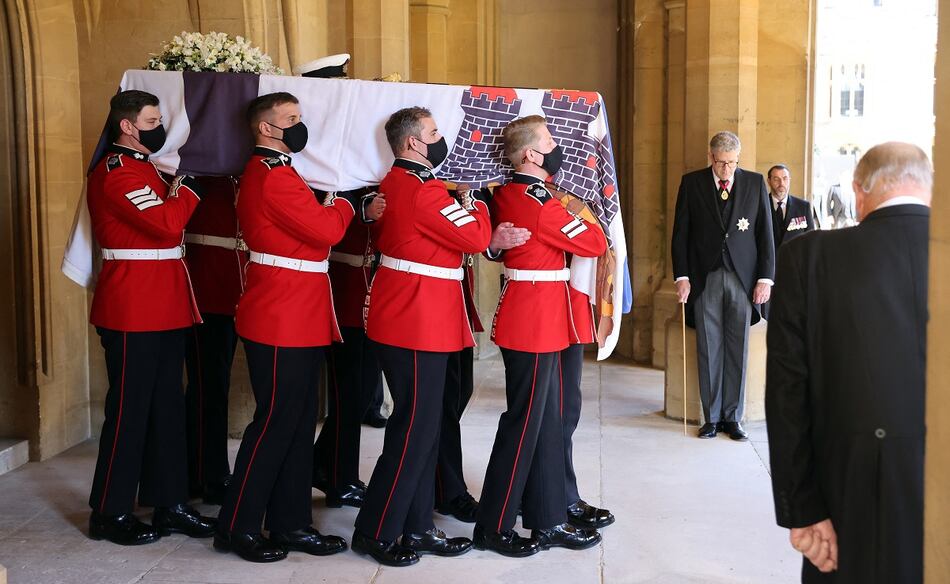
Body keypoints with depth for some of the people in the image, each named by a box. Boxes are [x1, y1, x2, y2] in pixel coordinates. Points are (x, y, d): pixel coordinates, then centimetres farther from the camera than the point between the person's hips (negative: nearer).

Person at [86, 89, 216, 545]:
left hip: (165, 310, 10)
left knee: (167, 406, 12)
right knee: (129, 409, -1)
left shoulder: (144, 169, 18)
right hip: (132, 311, -10)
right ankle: (110, 513, 12)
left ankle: (168, 503, 21)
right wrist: (188, 189, -9)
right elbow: (166, 224, -23)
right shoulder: (117, 173, -14)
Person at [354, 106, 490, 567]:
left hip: (406, 318, 10)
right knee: (415, 428, -2)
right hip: (418, 323, -10)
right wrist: (474, 201, 3)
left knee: (422, 424, 14)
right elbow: (477, 239, -17)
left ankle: (416, 528, 23)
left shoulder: (393, 184, 13)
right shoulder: (424, 190, -18)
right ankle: (375, 532, 9)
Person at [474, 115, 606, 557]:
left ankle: (548, 522, 23)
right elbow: (595, 244, -12)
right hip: (534, 321, -10)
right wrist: (580, 216, 5)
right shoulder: (538, 202, -18)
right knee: (524, 423, -1)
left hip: (536, 321, 10)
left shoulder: (506, 194, 10)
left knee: (546, 421, 14)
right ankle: (493, 528, 11)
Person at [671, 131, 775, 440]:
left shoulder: (755, 183, 5)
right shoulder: (692, 183, 3)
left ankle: (732, 417, 14)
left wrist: (765, 278, -1)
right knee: (709, 350, 4)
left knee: (738, 350, 4)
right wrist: (681, 276, -4)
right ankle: (712, 417, 13)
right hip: (705, 278, 0)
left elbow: (765, 233, 5)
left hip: (743, 278, 1)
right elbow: (681, 233, 4)